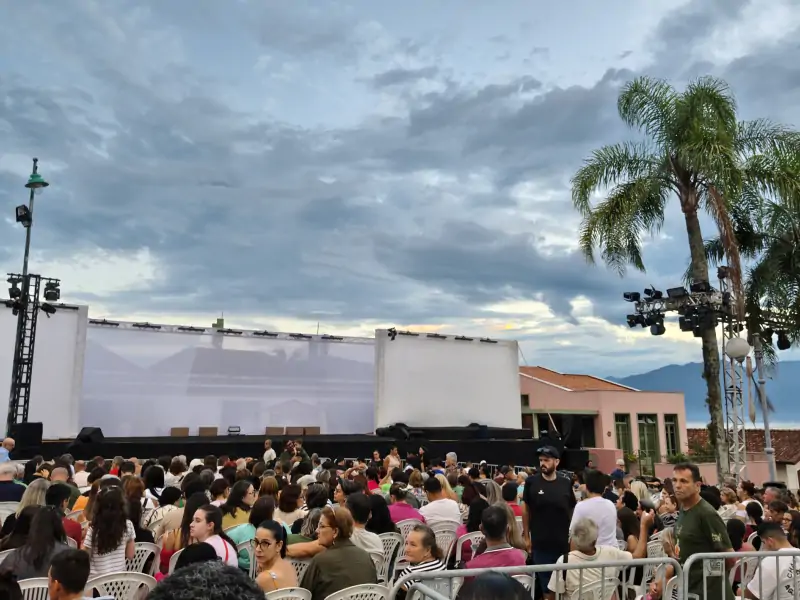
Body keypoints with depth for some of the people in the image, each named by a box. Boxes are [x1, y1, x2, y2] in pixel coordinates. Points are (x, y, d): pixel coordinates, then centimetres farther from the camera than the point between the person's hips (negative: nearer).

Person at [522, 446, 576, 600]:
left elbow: (573, 510, 9)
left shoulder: (566, 484, -1)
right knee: (546, 585, 7)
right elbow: (526, 510, 2)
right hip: (540, 544, -1)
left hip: (564, 543, 1)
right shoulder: (531, 482, -6)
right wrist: (526, 536, 2)